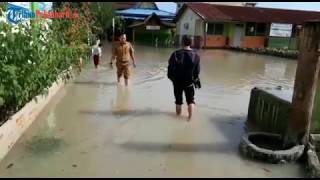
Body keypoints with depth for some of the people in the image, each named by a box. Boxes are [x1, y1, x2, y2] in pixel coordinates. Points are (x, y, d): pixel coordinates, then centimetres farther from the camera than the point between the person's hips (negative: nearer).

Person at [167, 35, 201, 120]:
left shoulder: (176, 54, -12)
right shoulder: (195, 55, -9)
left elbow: (170, 67, -7)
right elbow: (197, 70, -3)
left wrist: (171, 77, 9)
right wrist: (194, 78, 15)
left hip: (177, 81, 0)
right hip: (189, 82, 0)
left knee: (178, 100, 16)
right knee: (190, 100, 15)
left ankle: (178, 114, 32)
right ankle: (190, 116, 16)